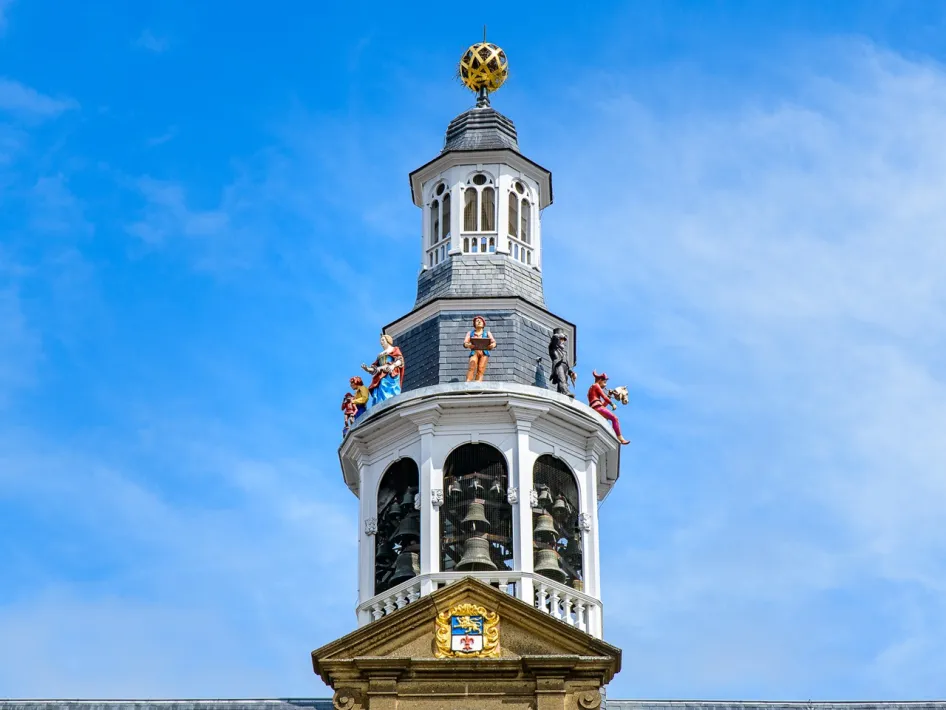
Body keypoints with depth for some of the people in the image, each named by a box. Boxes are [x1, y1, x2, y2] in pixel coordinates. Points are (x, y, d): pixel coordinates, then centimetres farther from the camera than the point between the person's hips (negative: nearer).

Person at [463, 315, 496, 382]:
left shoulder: (487, 333, 19)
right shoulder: (470, 333, 19)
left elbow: (494, 342, 6)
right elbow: (465, 343, 6)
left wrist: (492, 345, -20)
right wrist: (469, 345, -19)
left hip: (484, 353, 0)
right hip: (474, 352, 0)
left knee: (481, 369, -21)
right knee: (472, 367, -25)